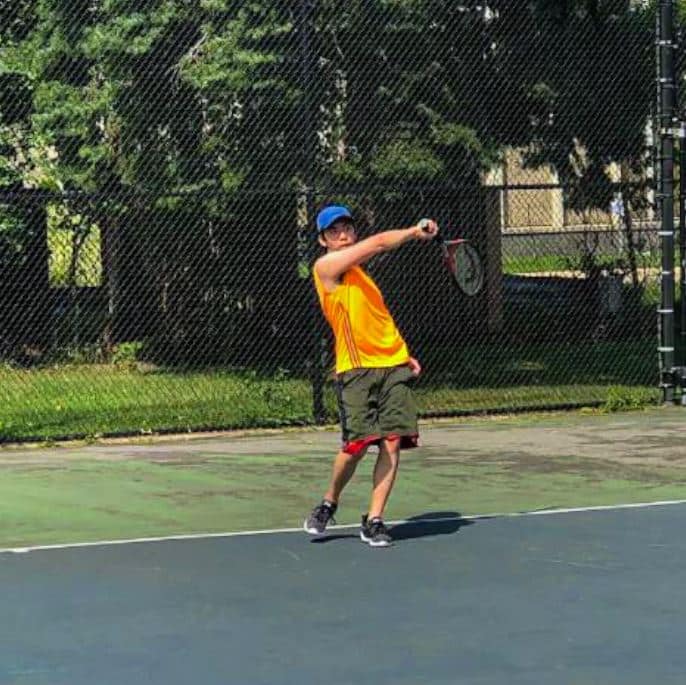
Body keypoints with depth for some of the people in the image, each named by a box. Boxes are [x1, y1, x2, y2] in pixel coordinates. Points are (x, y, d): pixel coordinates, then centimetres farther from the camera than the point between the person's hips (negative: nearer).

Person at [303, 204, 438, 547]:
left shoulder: (359, 273, 21)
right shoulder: (326, 266, -3)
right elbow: (378, 243, -10)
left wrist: (403, 355, 18)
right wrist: (415, 231, 0)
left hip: (393, 367, 6)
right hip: (356, 369, -6)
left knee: (392, 442, -5)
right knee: (358, 443, -12)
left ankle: (374, 520, 1)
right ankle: (329, 503, 16)